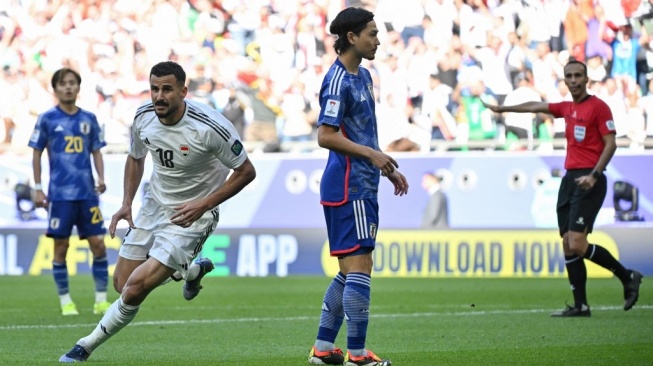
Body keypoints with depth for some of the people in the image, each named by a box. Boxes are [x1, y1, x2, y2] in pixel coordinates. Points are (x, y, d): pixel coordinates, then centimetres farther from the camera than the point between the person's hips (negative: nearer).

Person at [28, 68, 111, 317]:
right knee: (61, 245, 1)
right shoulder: (47, 119, 0)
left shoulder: (89, 119, 8)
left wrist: (101, 178, -2)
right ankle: (65, 301, 10)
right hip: (60, 193, -3)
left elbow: (96, 152, 14)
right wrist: (37, 188, 0)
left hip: (87, 193, 3)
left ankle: (101, 300, 7)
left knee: (98, 244, -1)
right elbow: (37, 154, 4)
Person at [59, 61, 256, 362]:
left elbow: (246, 172, -13)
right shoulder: (143, 117, -9)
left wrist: (204, 205, -18)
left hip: (190, 215, -6)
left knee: (136, 288, -17)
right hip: (154, 204, 6)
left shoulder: (210, 127, -26)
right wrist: (126, 203, 3)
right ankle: (188, 270, 36)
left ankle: (89, 345, 4)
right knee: (123, 283, 10)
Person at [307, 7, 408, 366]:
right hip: (348, 186, -10)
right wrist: (372, 154, -20)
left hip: (362, 185, 10)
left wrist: (387, 169, 23)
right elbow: (326, 136, -19)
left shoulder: (362, 76, 16)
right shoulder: (338, 80, -14)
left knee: (350, 271, 13)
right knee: (359, 265, -9)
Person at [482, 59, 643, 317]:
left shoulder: (598, 106, -6)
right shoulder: (567, 108, 16)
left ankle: (628, 277, -2)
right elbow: (534, 107, 30)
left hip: (588, 182, -8)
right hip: (569, 179, 8)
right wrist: (502, 109, 38)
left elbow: (610, 144, -11)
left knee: (577, 245, -17)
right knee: (568, 246, 3)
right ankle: (580, 305, 6)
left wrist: (594, 175, -21)